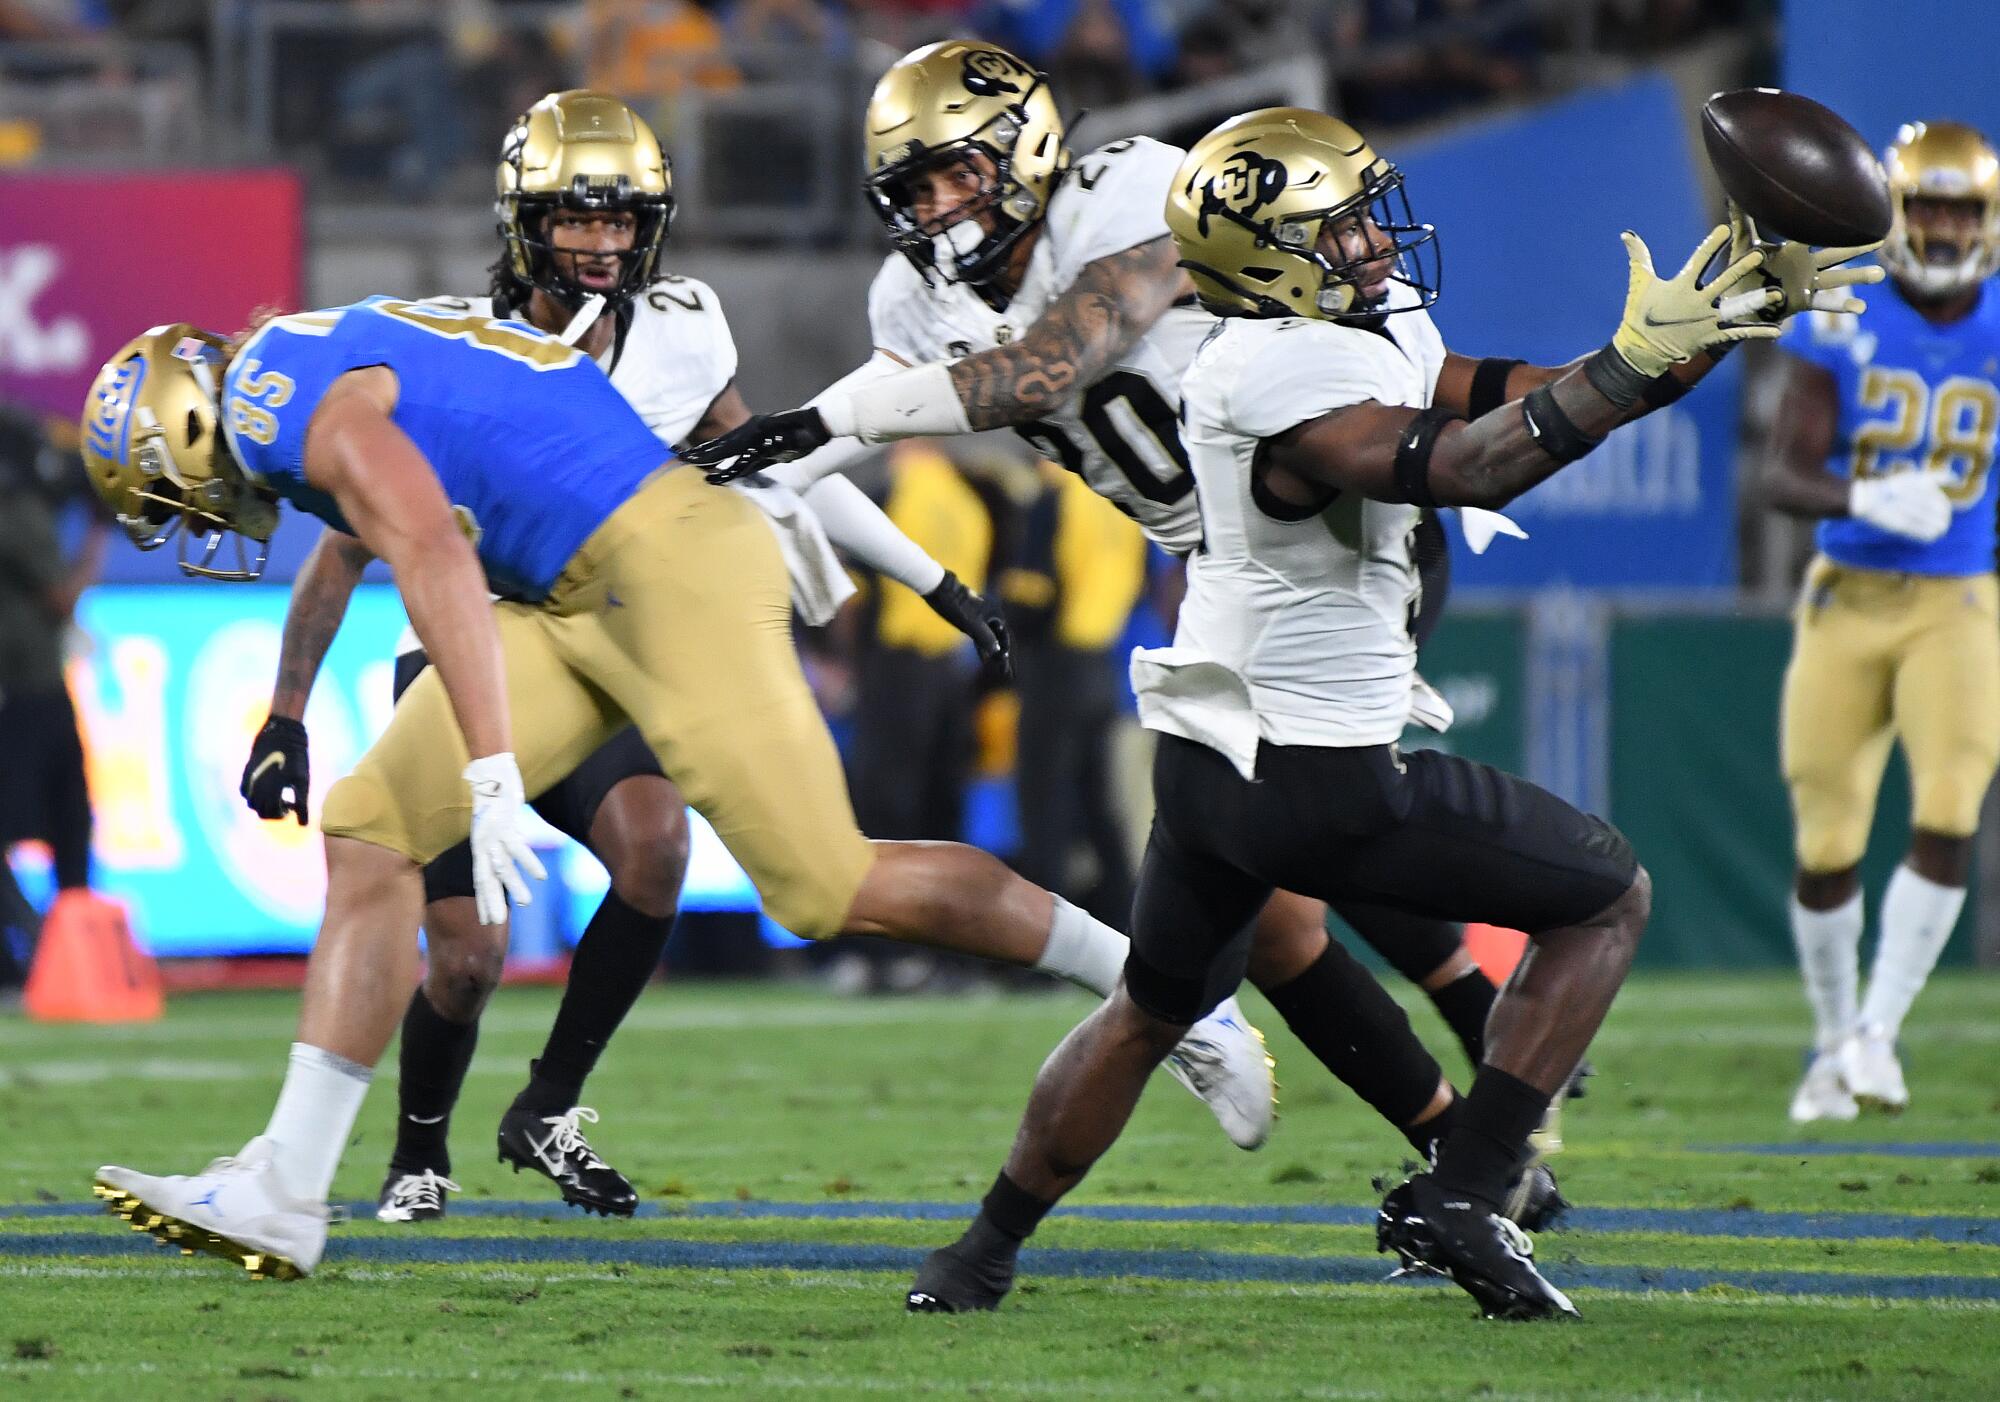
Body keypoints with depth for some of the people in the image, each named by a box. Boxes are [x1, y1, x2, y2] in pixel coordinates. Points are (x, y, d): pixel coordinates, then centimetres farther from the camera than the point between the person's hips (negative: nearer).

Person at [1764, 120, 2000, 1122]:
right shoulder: (1839, 326, -5)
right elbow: (1785, 477, -10)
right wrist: (1867, 499, -26)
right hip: (1847, 597, 0)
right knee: (1827, 843, 2)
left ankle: (1880, 1030, -6)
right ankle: (1832, 1044, 22)